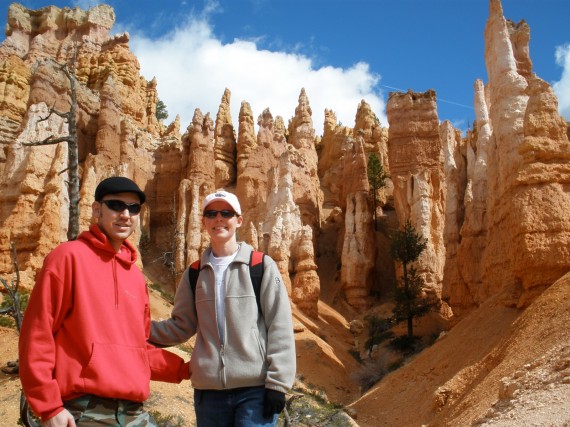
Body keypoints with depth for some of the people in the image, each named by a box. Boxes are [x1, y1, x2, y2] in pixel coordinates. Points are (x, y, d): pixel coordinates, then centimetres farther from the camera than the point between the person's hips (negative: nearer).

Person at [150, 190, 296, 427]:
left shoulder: (262, 266, -1)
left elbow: (280, 327, -4)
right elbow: (181, 327, 13)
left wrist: (277, 383, -9)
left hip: (256, 390, -4)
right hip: (208, 391, 4)